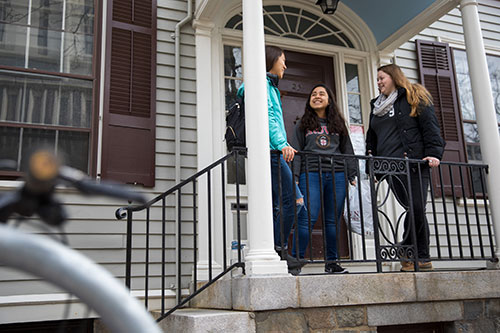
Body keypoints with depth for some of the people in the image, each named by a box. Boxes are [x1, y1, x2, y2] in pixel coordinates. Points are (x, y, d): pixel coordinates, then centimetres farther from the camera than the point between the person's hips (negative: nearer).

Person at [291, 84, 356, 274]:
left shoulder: (338, 124, 21)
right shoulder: (303, 124, 16)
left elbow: (348, 151, 18)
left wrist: (352, 176, 7)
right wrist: (294, 177, -3)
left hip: (337, 175, 2)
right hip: (311, 174, -2)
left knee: (333, 220, 2)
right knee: (307, 218, -12)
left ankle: (331, 262, 10)